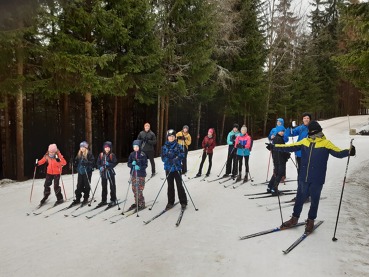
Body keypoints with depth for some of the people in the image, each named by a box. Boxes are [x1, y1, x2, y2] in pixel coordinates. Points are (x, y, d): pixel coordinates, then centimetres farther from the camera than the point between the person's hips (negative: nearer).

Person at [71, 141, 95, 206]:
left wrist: (86, 162, -27)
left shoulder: (89, 154, -8)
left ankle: (86, 199, 16)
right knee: (79, 186, 7)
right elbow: (77, 162, 17)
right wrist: (74, 162, -4)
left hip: (87, 172, -5)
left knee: (87, 186, 4)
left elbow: (92, 162, -15)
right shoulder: (79, 154, 11)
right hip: (80, 172, 5)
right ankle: (77, 199, 14)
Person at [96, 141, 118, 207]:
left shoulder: (112, 155, -5)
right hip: (103, 173, 4)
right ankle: (103, 200, 23)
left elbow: (115, 163, -8)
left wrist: (109, 164, -24)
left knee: (112, 187, 1)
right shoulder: (101, 155, 4)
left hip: (110, 172, -3)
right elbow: (98, 163, 7)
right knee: (104, 187, 13)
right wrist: (100, 167, -12)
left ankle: (113, 200, 10)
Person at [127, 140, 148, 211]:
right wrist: (132, 164, -13)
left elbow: (145, 165, -5)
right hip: (133, 174, 4)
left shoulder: (143, 155, -6)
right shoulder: (131, 154, 6)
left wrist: (140, 167, -22)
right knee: (134, 189, 8)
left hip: (141, 174, -4)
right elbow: (128, 164, 8)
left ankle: (142, 204, 7)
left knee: (139, 190, -6)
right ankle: (136, 203, 24)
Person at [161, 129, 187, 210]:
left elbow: (182, 154, -8)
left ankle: (183, 202, 11)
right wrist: (169, 160, -19)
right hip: (168, 168, 2)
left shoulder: (178, 146, -1)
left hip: (177, 168, -2)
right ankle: (170, 202, 23)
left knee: (179, 185, -1)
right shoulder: (164, 147, 4)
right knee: (170, 186, 11)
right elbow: (163, 157, -1)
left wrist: (177, 158, -26)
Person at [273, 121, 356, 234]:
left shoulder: (326, 143, -3)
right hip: (303, 178, 3)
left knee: (314, 200, 10)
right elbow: (290, 147, 6)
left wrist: (349, 151, -32)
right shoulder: (304, 142, 5)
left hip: (317, 180, -2)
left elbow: (338, 152, -12)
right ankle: (294, 218, 30)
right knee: (300, 198, 13)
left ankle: (310, 221, 29)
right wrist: (274, 147, 2)